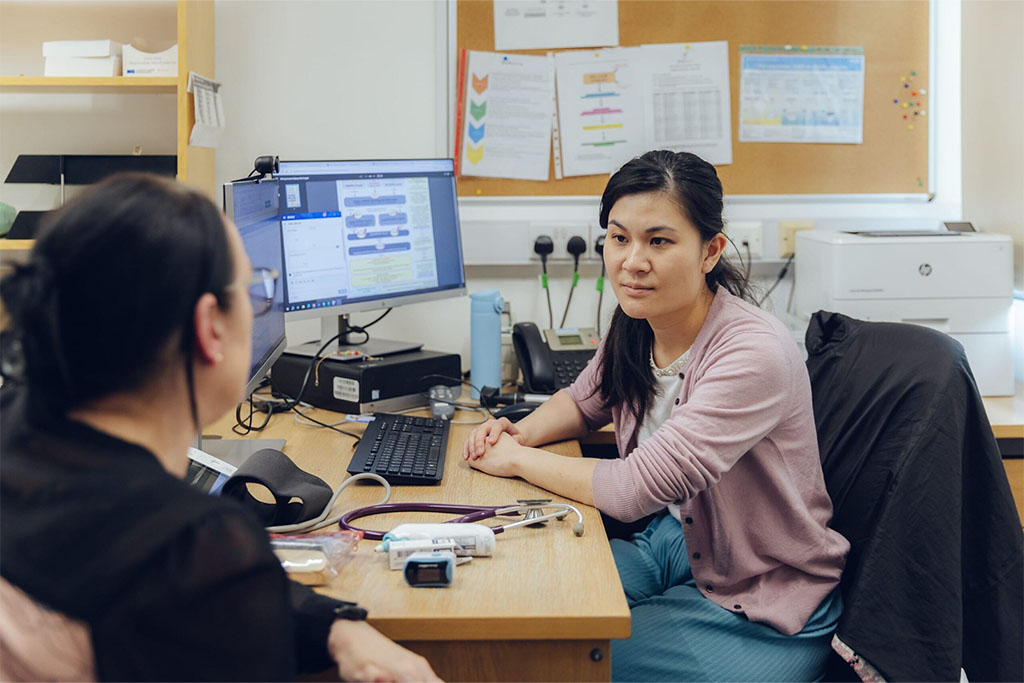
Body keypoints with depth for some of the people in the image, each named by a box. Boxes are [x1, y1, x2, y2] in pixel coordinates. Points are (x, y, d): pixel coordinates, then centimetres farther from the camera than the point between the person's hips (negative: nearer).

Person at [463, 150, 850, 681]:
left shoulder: (753, 355, -29)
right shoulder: (635, 325, -4)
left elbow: (634, 489, -32)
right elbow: (584, 400, 18)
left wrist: (516, 459, -17)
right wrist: (521, 432, -3)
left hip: (763, 613, -7)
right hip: (677, 543, 7)